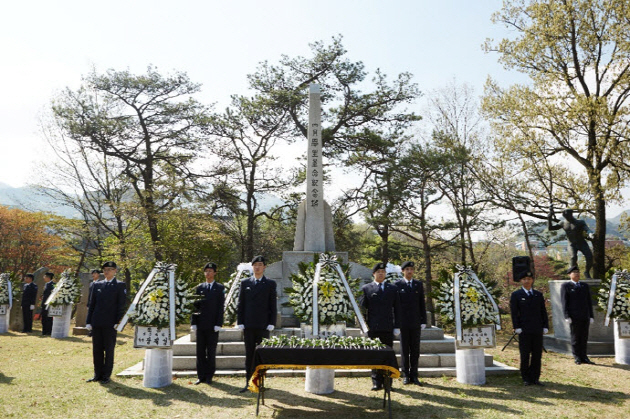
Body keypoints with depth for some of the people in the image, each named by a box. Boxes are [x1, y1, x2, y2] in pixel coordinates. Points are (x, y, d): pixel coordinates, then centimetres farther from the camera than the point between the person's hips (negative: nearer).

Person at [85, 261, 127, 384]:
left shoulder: (120, 286, -1)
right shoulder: (96, 285, 12)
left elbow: (122, 305, -4)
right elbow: (92, 304, 13)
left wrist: (118, 322, -11)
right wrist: (88, 322, 7)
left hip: (110, 323, -4)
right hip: (96, 323, 4)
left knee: (109, 350, 4)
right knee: (96, 350, 11)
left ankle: (106, 375, 13)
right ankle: (97, 374, 22)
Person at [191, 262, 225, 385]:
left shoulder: (220, 288, 2)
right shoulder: (199, 287, 10)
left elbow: (221, 307, -2)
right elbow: (195, 305, 8)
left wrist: (218, 324, -10)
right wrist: (193, 322, 0)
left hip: (213, 325, -3)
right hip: (201, 324, 3)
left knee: (211, 351, 4)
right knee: (200, 351, 7)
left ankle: (209, 376, 13)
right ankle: (201, 376, 16)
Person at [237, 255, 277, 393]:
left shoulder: (270, 284, 4)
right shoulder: (245, 283, 8)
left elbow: (273, 305, 2)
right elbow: (240, 304, 8)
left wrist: (271, 323, -5)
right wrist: (240, 322, 0)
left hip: (263, 325, -1)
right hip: (248, 325, 1)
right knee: (249, 355, 6)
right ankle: (248, 383, 11)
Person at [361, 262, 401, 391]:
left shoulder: (393, 288, 11)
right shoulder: (366, 288, 5)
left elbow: (397, 309, 10)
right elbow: (362, 308, 3)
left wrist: (397, 326, 3)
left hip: (388, 328, 2)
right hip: (373, 328, -1)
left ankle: (387, 382, 15)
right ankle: (376, 382, 9)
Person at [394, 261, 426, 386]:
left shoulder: (419, 284, 8)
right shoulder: (397, 285, -1)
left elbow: (422, 304, 8)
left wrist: (423, 321, 3)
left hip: (415, 323, 2)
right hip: (403, 322, -2)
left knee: (415, 350, 6)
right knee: (404, 350, 5)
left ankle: (414, 376, 15)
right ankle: (406, 375, 14)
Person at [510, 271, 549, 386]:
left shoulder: (538, 295, 12)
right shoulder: (516, 295, 1)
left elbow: (543, 311, 13)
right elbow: (514, 313, -2)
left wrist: (545, 326, 5)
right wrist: (517, 327, -9)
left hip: (537, 330, 3)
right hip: (524, 330, -3)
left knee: (537, 355, 6)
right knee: (525, 356, 2)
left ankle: (535, 377, 16)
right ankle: (526, 378, 12)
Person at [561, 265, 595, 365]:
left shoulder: (585, 286, 15)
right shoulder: (565, 286, 0)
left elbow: (589, 302, 15)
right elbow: (564, 302, -5)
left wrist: (591, 316, 9)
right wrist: (567, 317, -12)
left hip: (585, 317, 4)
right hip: (574, 317, -4)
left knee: (584, 338, 7)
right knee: (575, 338, 2)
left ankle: (583, 357, 15)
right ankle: (577, 358, 9)